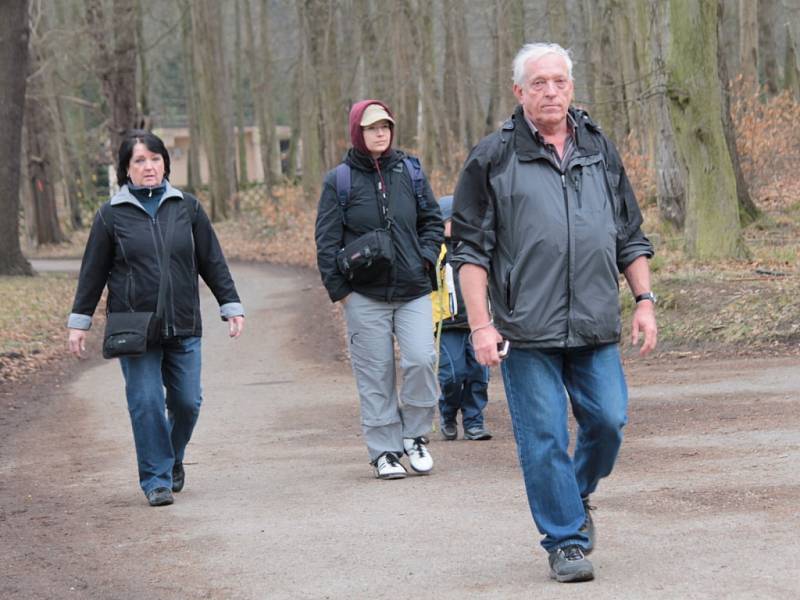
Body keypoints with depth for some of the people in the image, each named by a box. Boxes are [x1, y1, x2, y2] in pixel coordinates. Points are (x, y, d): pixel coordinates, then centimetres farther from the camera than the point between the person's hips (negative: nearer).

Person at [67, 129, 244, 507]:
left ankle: (173, 458, 31)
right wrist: (79, 322, 6)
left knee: (187, 402, 3)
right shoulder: (112, 215, 3)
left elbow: (213, 263, 10)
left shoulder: (187, 207, 7)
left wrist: (231, 306, 5)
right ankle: (156, 480, 2)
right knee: (146, 403, -7)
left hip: (183, 327, 2)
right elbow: (93, 273, 7)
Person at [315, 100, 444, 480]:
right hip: (365, 295, -2)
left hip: (413, 290, 2)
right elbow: (327, 240, 2)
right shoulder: (339, 181, 1)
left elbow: (431, 220, 18)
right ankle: (384, 452, 9)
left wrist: (426, 258, 2)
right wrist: (339, 288, -3)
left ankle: (414, 435, 7)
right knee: (375, 375, 0)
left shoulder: (409, 171, 8)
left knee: (421, 359, -13)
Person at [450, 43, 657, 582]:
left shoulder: (601, 152, 13)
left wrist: (644, 300, 8)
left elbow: (631, 238, 19)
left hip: (596, 328, 3)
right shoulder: (493, 158, 1)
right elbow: (471, 249, 0)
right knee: (544, 438, -2)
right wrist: (480, 325, -8)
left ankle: (577, 496, 28)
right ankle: (565, 542, 9)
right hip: (526, 330, -3)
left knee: (608, 421, -1)